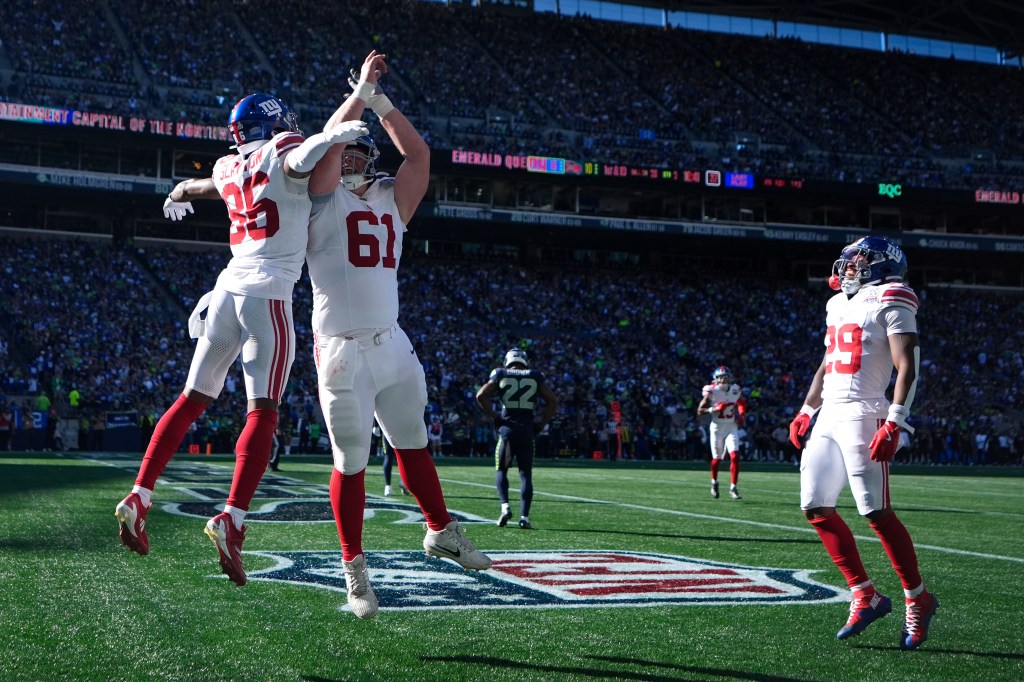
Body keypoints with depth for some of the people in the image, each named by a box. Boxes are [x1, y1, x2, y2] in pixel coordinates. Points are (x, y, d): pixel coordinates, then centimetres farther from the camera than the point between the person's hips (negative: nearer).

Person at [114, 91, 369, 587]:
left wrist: (177, 198, 61)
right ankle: (232, 518, -23)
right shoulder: (282, 153, 0)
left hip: (228, 289, 7)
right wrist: (330, 137, -38)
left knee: (193, 398, 15)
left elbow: (194, 186, 41)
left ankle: (138, 498, 13)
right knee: (263, 411, -10)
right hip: (268, 295, -7)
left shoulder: (230, 168, 17)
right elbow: (299, 161, -28)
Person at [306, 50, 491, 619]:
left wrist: (380, 100, 11)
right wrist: (361, 90, -2)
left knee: (412, 443, 15)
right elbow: (330, 140, -10)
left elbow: (418, 154, 10)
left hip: (392, 344, 5)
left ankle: (441, 531, 30)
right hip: (342, 350, -5)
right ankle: (354, 570, 11)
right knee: (352, 464, 0)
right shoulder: (323, 199, 2)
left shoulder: (390, 201, 16)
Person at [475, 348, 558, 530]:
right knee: (526, 474, 6)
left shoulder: (500, 375, 5)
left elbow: (481, 396, -4)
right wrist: (541, 424, 8)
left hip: (507, 428, -1)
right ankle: (524, 516, -2)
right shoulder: (535, 377, 8)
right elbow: (553, 401, 4)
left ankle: (505, 506, -8)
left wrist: (493, 417, 3)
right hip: (528, 430, 1)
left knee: (501, 470, 14)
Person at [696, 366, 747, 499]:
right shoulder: (712, 392, -10)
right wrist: (714, 409, -24)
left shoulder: (735, 390, 0)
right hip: (717, 428, -2)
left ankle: (733, 487, -8)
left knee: (735, 456, -14)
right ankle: (714, 482, 36)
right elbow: (699, 411, -9)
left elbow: (742, 404, 21)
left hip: (732, 428, 2)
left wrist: (741, 416, 3)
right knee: (717, 458, 8)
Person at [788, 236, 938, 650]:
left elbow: (907, 367, -13)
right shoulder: (838, 305, 19)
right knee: (816, 509, 5)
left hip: (861, 416, -9)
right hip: (828, 418, 9)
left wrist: (895, 422, -21)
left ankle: (918, 600, 8)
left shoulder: (889, 302, -6)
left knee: (877, 513, -8)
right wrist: (806, 411, 25)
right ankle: (866, 596, 12)